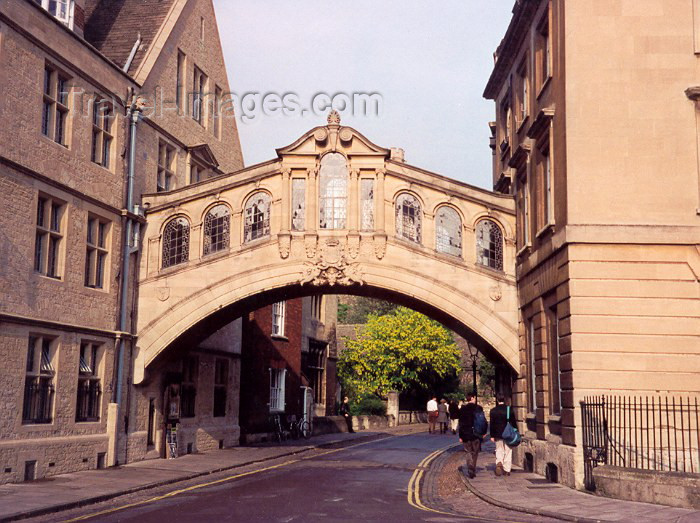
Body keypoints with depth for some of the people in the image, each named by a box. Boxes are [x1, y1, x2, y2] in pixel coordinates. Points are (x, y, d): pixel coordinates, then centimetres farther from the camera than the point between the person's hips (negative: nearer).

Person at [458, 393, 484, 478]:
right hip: (476, 434, 0)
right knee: (475, 452, 13)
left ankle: (470, 471, -11)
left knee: (469, 452, 5)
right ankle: (473, 470, 16)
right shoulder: (478, 408, -4)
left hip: (466, 434, 0)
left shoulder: (462, 409, -1)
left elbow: (461, 423, 1)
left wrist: (460, 436, 5)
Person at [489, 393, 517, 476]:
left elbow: (492, 424, -3)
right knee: (508, 451, 7)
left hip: (498, 434, 0)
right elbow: (513, 422, 1)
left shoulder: (493, 410, -4)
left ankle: (499, 462, -17)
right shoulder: (509, 409, -3)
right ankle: (507, 470, 6)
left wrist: (492, 435, 1)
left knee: (499, 450, 11)